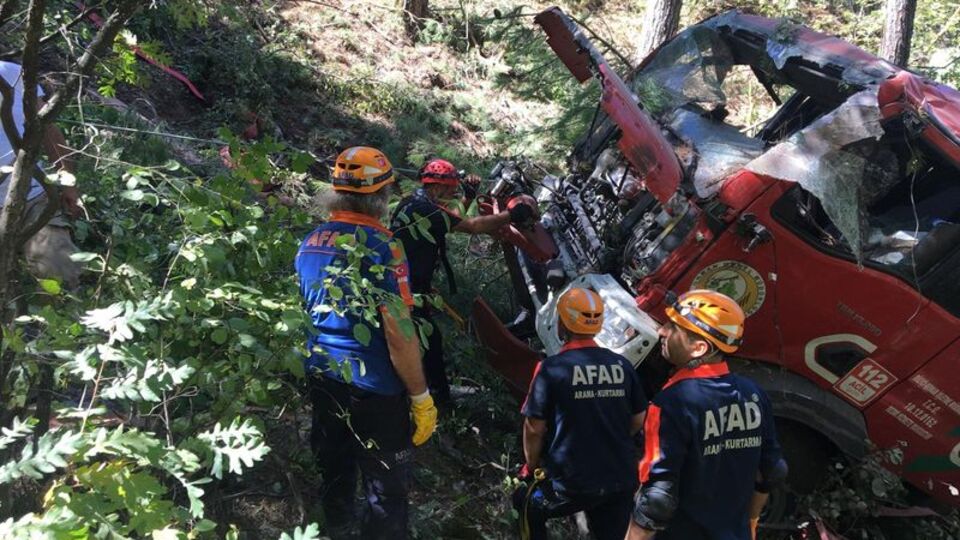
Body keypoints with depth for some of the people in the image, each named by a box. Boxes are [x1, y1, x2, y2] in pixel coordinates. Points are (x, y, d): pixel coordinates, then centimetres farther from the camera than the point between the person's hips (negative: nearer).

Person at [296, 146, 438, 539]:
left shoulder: (310, 242, 3)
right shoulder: (379, 245, -20)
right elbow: (398, 333, -22)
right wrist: (421, 397, -13)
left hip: (322, 379, 7)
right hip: (372, 386, -7)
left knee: (334, 475, 23)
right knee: (386, 490, 8)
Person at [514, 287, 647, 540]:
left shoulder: (551, 368, -13)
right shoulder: (622, 365, 0)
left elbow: (534, 429, -9)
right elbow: (638, 420, 9)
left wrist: (532, 468, 8)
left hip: (572, 482, -3)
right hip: (622, 480, 4)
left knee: (527, 503, 24)